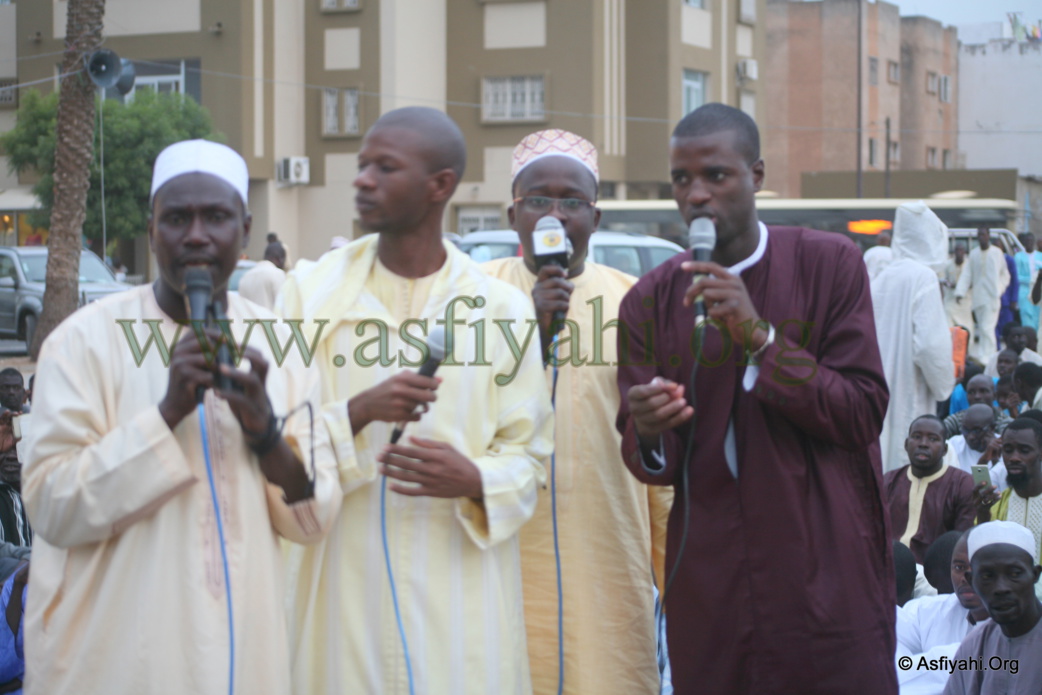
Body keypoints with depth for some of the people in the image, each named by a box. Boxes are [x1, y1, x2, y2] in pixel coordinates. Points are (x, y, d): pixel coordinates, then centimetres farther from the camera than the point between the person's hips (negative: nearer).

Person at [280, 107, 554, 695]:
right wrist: (357, 414, -17)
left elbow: (528, 457, 3)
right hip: (345, 584, 0)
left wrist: (474, 481, -17)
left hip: (460, 586, 0)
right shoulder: (311, 291, 3)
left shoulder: (501, 307, 2)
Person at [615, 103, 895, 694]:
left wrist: (760, 337, -19)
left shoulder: (830, 265, -3)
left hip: (826, 574, -2)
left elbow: (864, 416, -10)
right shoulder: (650, 302, 3)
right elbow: (653, 465, 3)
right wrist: (649, 435, -21)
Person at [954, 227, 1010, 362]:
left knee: (987, 327, -13)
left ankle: (986, 357, -15)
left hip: (992, 297, -3)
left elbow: (1005, 275, 11)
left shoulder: (997, 253, 3)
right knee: (979, 328, 7)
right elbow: (966, 275, 7)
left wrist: (999, 290, -3)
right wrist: (960, 292, -5)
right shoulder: (974, 254, 10)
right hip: (977, 298, 4)